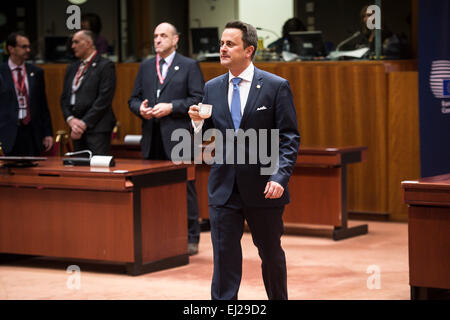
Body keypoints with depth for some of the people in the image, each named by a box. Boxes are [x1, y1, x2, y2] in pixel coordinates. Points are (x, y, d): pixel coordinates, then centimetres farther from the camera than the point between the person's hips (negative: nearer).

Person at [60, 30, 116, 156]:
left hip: (97, 129, -7)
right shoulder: (72, 68, 19)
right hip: (77, 130, 7)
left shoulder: (105, 66, -4)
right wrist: (70, 119, -2)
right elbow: (64, 98, 17)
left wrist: (84, 123, -14)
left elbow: (104, 99, -11)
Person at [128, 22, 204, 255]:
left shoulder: (189, 66, 1)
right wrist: (140, 109, -5)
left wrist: (171, 107, -16)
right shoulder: (146, 67, 16)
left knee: (185, 188, -2)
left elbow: (198, 100, -7)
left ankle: (190, 238, 4)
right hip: (152, 140, 5)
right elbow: (133, 99, 17)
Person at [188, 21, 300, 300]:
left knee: (271, 254, 12)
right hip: (224, 187, 3)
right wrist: (198, 121, -10)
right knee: (224, 256, 1)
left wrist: (280, 177, -19)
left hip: (262, 186, -3)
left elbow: (290, 138, -7)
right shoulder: (212, 88, 8)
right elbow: (206, 135, 12)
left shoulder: (276, 86, -4)